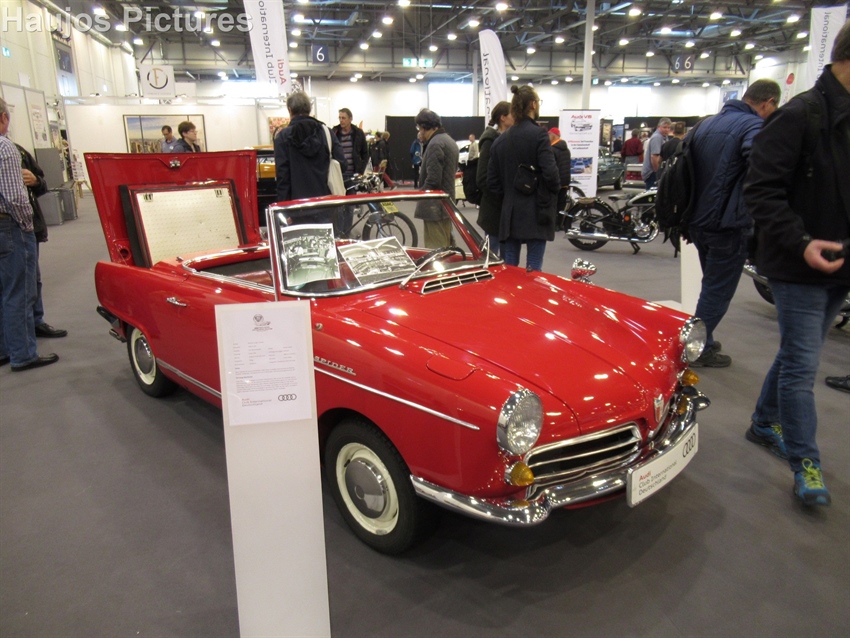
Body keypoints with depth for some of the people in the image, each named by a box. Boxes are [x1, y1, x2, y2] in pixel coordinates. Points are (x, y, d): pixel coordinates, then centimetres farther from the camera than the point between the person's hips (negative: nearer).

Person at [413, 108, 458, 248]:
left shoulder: (435, 144, -17)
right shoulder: (449, 141, 15)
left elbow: (432, 179, -22)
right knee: (446, 246, 17)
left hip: (434, 206, -11)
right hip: (447, 203, 11)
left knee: (435, 249, -7)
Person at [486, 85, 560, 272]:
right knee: (533, 269, 0)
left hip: (509, 213, 5)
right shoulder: (539, 135, -10)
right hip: (535, 213, -5)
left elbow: (492, 181, 7)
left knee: (508, 269, 10)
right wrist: (554, 192, 1)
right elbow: (550, 172, -17)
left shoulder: (501, 139, 8)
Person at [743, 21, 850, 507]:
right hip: (799, 266, -8)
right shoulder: (802, 116, -14)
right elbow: (762, 189, -18)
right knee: (802, 365, -2)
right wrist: (800, 242, -26)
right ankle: (806, 464, 10)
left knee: (798, 356, 18)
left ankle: (765, 422, 36)